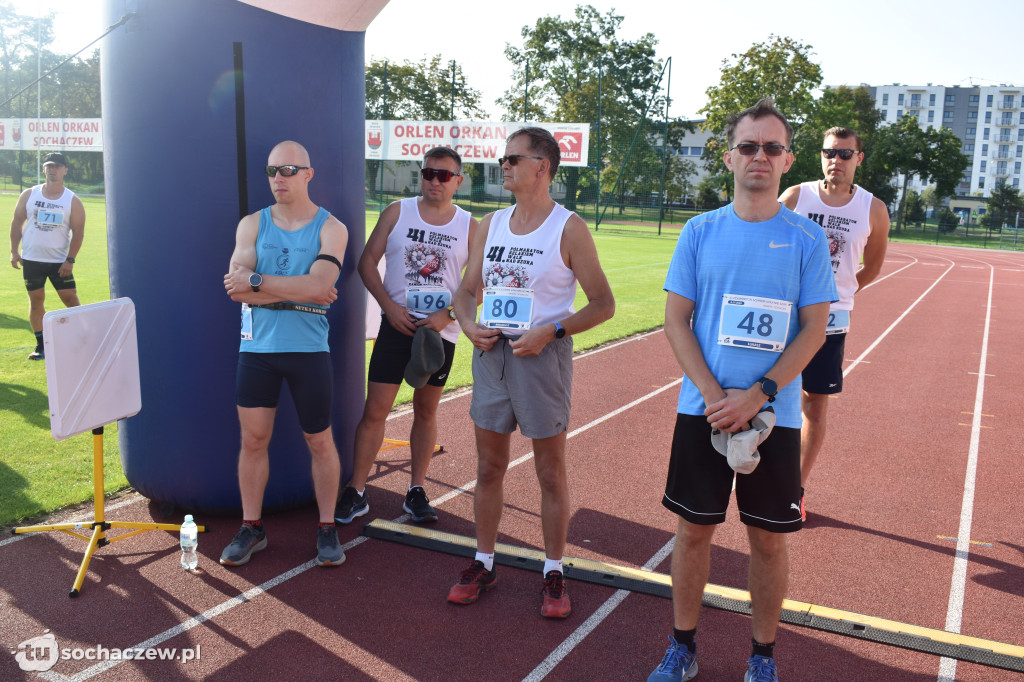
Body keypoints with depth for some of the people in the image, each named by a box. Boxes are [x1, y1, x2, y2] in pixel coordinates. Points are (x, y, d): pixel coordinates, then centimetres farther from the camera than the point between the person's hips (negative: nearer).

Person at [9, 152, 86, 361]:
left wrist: (70, 260, -11)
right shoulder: (29, 195, 4)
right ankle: (41, 345, 15)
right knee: (36, 300, 6)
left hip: (60, 262, -2)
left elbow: (78, 232, -4)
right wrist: (14, 251, 1)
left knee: (71, 299, -5)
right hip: (31, 259, 2)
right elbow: (17, 222, 8)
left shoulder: (73, 201, -2)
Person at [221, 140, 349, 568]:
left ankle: (327, 529, 21)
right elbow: (236, 288, -8)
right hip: (257, 347, 3)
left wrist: (257, 282, -14)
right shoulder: (252, 224, 6)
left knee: (320, 442, 6)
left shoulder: (331, 229, -2)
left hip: (308, 350, -2)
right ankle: (251, 528, 23)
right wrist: (298, 290, -13)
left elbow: (318, 286, -19)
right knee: (252, 439, 7)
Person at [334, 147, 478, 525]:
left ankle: (417, 491, 23)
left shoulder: (470, 227, 3)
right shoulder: (397, 213, 3)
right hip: (396, 325, -1)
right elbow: (367, 261, 2)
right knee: (375, 410, -2)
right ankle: (356, 492, 9)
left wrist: (447, 314, -11)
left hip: (441, 331, 1)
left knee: (426, 411, 12)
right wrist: (389, 305, -10)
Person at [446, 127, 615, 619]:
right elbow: (468, 291, 16)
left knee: (551, 472, 6)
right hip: (490, 353, 5)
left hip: (541, 356, -5)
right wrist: (470, 325, -5)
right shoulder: (491, 224, 10)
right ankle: (483, 564, 26)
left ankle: (553, 573, 20)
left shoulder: (569, 229, -7)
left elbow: (602, 304, -7)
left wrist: (550, 331, -19)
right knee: (488, 467, 12)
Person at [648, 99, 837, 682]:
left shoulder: (806, 238, -1)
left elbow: (814, 329, -3)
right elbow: (676, 320, 1)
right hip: (703, 410, 1)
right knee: (694, 529, 9)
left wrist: (756, 396, -15)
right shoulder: (700, 231, 2)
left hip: (775, 415, -1)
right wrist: (714, 395, -12)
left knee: (769, 540, 8)